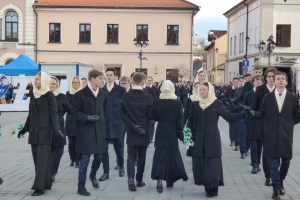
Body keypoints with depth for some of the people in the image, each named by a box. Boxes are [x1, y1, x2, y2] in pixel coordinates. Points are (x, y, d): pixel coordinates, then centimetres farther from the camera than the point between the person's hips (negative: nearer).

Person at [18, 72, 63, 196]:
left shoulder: (49, 95, -7)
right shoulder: (33, 94, 10)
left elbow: (53, 113, -12)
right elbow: (31, 113, 17)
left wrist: (57, 129, -24)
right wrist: (25, 128, 20)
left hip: (44, 130, -6)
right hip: (34, 130, 6)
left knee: (42, 158, -7)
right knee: (37, 158, 6)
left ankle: (40, 186, -6)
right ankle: (46, 183, 14)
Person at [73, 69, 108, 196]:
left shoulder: (103, 94, 6)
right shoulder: (80, 94, -6)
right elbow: (76, 112, -6)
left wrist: (103, 122, 9)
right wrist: (87, 117, -21)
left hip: (99, 129, 4)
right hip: (85, 130, -4)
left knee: (99, 156, 9)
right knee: (85, 158, -4)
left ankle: (92, 175, 39)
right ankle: (81, 187, 5)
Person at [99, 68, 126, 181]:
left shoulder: (121, 90, 0)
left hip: (116, 123, -2)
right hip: (103, 123, 2)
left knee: (118, 148, 10)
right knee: (104, 149, 2)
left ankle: (121, 167, 32)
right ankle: (106, 172, 10)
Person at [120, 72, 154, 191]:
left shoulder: (126, 96, -3)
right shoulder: (148, 97, -10)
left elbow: (122, 113, -4)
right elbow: (151, 116, -8)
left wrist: (132, 125, -5)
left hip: (131, 132, 1)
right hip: (144, 132, -1)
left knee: (131, 155, 6)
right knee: (141, 156, 11)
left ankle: (131, 178, -12)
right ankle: (139, 180, 19)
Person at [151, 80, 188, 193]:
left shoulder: (157, 102, -6)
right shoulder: (178, 103, -7)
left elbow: (155, 117, 1)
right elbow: (179, 120, -6)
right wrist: (181, 134, 0)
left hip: (161, 132, 0)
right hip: (172, 133, 0)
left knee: (160, 155, 1)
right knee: (172, 155, 13)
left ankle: (159, 179, -16)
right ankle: (170, 180, 21)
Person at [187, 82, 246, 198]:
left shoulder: (217, 104, -3)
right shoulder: (195, 104, 6)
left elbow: (229, 117, -6)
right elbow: (191, 122, 10)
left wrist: (244, 113, -16)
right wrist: (191, 135, 0)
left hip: (212, 138, -3)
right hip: (199, 139, 3)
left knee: (212, 162, -4)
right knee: (201, 163, 3)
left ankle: (213, 189, 3)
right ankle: (207, 187, 14)